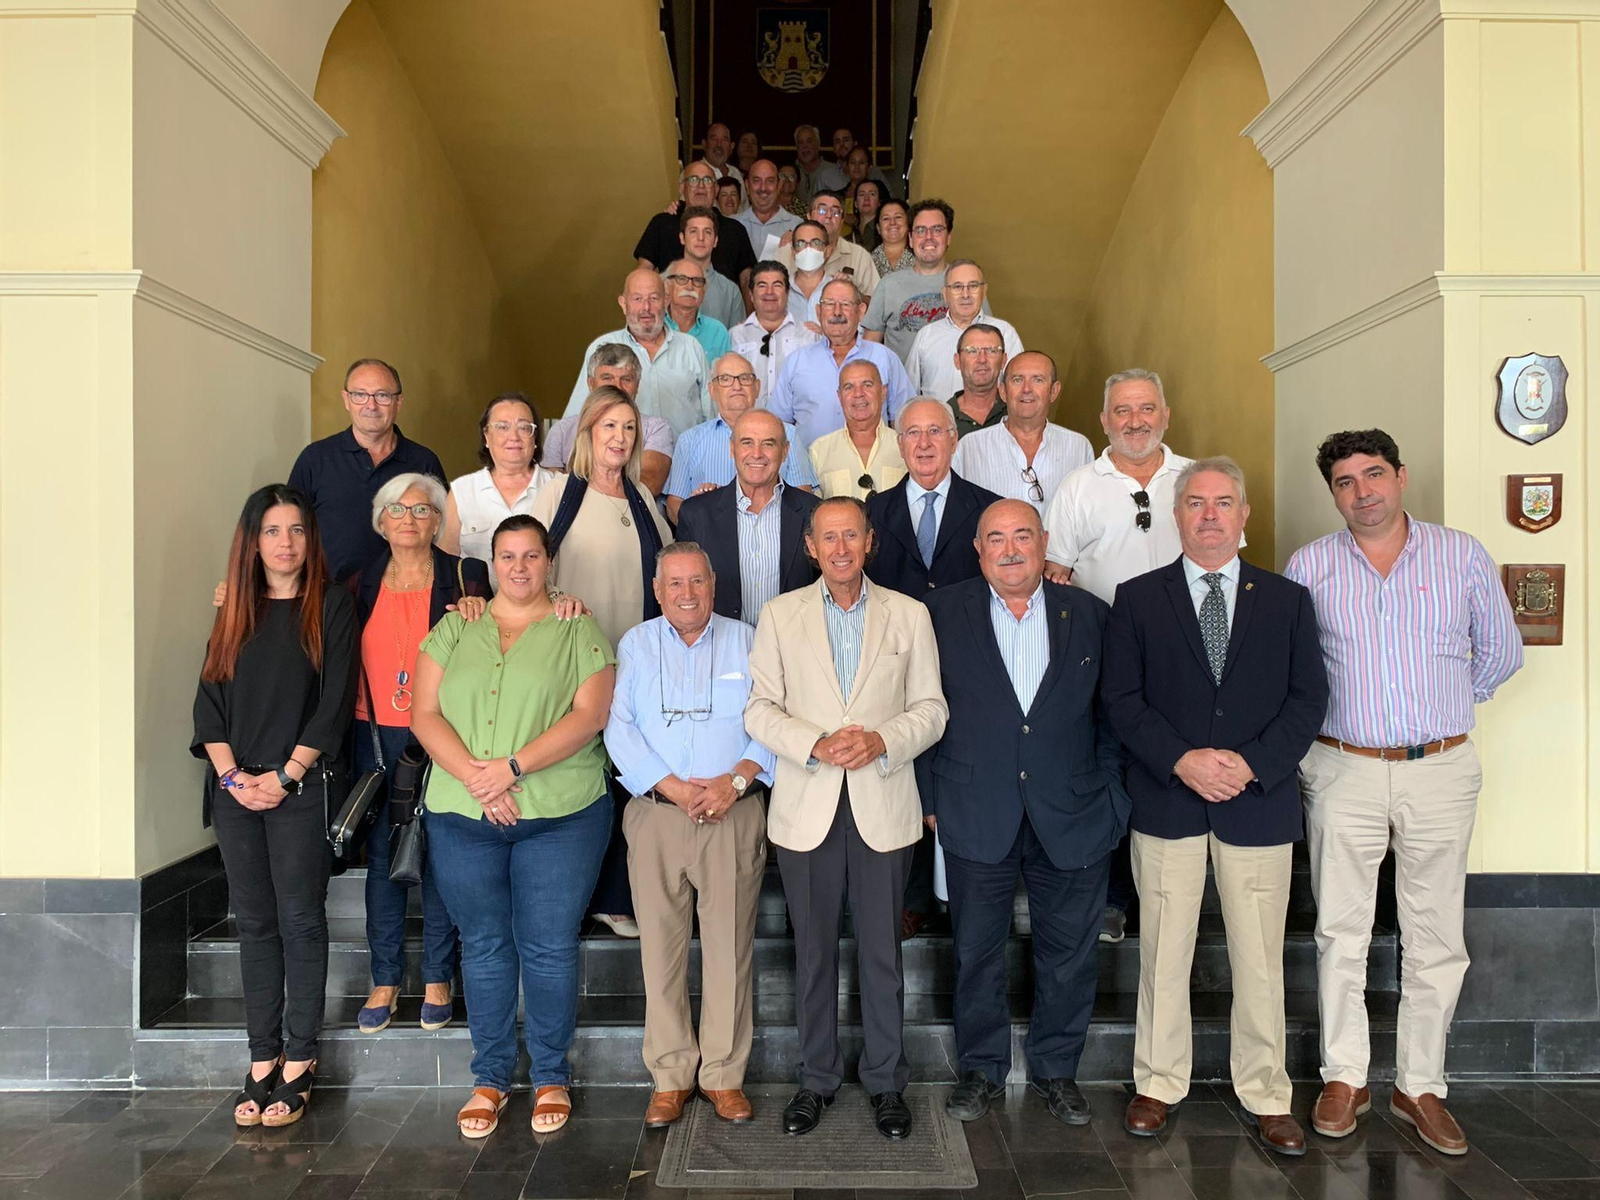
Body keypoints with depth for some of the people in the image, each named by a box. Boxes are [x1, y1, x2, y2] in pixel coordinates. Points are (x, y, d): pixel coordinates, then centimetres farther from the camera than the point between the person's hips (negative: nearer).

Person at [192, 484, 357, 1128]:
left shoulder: (330, 606, 0)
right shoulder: (234, 610, 12)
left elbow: (334, 702, -6)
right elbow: (208, 700, 7)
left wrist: (284, 776, -11)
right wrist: (232, 775, -6)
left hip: (300, 790, -4)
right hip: (236, 791, 4)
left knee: (300, 922, 1)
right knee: (255, 924, 9)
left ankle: (298, 1062, 10)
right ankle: (262, 1060, 17)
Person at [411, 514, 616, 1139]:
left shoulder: (577, 630, 3)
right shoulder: (454, 630, 10)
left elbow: (590, 714, -8)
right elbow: (425, 715, 2)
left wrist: (512, 767, -16)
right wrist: (474, 776, -13)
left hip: (559, 816, -2)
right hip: (462, 817, 3)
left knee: (548, 945, 3)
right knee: (483, 944, 11)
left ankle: (551, 1075, 21)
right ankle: (490, 1076, 27)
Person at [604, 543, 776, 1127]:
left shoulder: (747, 642, 9)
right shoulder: (635, 645, 10)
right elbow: (618, 727, 0)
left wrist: (738, 778, -13)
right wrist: (673, 787, -10)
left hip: (734, 816, 0)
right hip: (655, 814, 1)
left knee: (730, 947, 1)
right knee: (661, 946, 3)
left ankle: (724, 1074, 15)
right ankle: (670, 1077, 17)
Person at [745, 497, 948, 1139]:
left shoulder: (909, 615, 5)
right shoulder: (779, 615, 4)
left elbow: (931, 708, 3)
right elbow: (760, 710, 0)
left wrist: (883, 741, -15)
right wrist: (815, 745, -16)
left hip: (883, 805, 0)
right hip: (806, 808, 0)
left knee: (881, 950, 9)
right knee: (813, 950, 11)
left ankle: (885, 1080, 27)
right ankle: (816, 1078, 28)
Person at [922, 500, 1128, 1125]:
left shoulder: (1089, 615, 3)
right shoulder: (942, 612, 0)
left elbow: (1110, 715, 7)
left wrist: (1110, 796, 1)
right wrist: (930, 799, -1)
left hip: (1072, 816, 1)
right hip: (977, 815, -1)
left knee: (1069, 953, 12)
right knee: (976, 952, 10)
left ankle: (1056, 1068, 33)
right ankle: (980, 1069, 30)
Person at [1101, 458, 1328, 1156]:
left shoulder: (1287, 601, 7)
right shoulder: (1138, 599, 4)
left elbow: (1308, 699, 2)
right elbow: (1120, 698, -1)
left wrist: (1252, 764, -12)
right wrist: (1181, 760, -14)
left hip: (1259, 802, 1)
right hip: (1166, 802, 0)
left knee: (1259, 958, 7)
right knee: (1164, 951, 8)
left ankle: (1264, 1096, 23)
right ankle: (1159, 1084, 23)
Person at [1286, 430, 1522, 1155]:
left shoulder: (1464, 557, 2)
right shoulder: (1308, 566, 0)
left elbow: (1501, 652, 11)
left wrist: (1442, 706, 10)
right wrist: (1325, 709, 4)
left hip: (1441, 770, 1)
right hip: (1342, 770, 0)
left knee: (1436, 938, 8)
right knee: (1340, 931, 6)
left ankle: (1419, 1086, 23)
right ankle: (1344, 1077, 21)